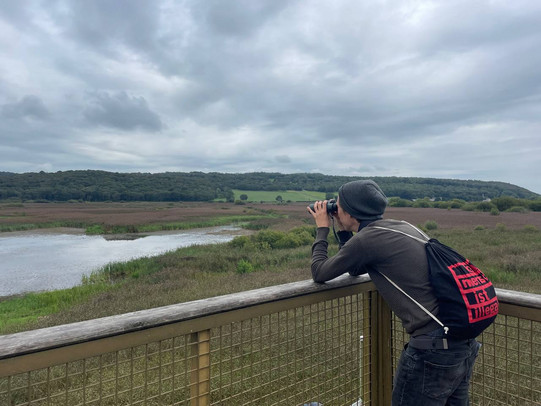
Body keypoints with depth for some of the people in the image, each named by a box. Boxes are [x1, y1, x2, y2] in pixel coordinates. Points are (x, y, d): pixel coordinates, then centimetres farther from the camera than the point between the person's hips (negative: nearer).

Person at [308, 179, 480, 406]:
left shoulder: (367, 238, -14)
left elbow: (319, 273, 0)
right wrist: (342, 231, 20)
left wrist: (322, 229, 10)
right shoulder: (399, 226, 12)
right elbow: (355, 270, 24)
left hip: (433, 347, -9)